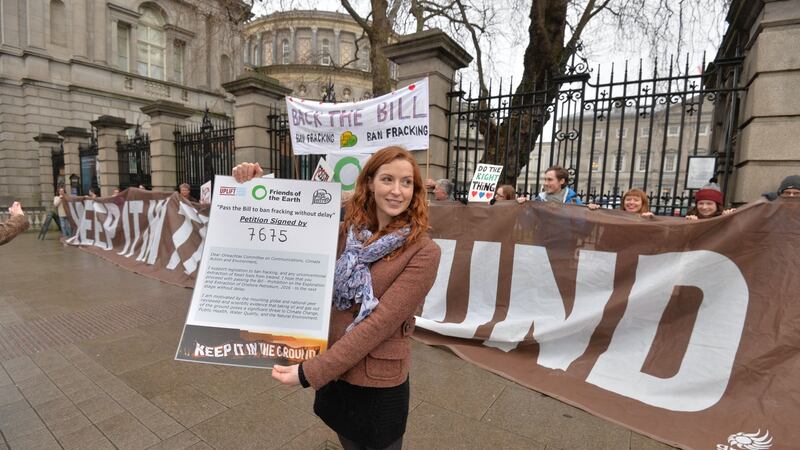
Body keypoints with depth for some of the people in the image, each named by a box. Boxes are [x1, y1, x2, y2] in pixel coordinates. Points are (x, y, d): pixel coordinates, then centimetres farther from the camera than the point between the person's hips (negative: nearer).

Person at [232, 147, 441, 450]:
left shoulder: (423, 252, -18)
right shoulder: (346, 232, -3)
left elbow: (379, 322, -22)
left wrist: (310, 372, -21)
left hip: (378, 385, -4)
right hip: (333, 374, 4)